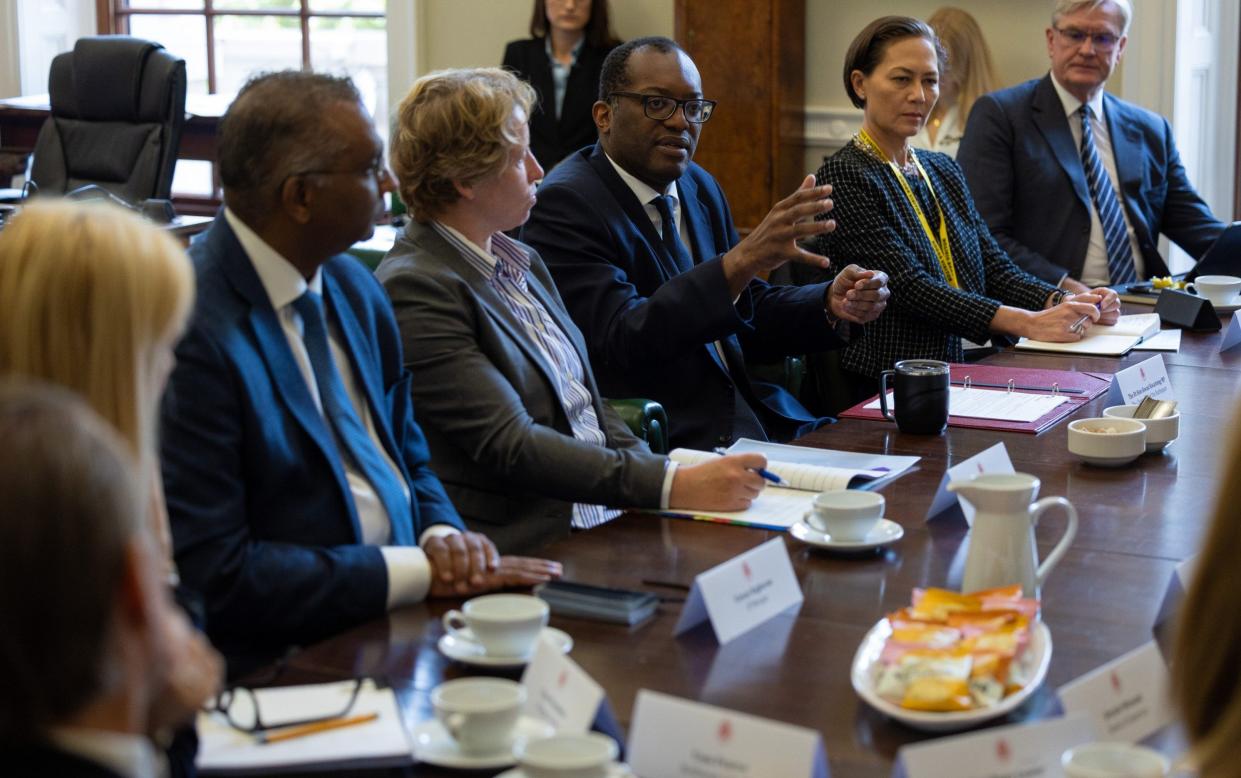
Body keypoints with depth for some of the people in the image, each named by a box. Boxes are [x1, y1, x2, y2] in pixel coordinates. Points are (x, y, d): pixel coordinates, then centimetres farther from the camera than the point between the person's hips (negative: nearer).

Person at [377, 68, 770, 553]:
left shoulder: (522, 263, 16)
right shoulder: (414, 289, -12)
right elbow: (509, 445, -19)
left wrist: (671, 478, 0)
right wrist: (671, 486, -24)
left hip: (609, 518, 8)